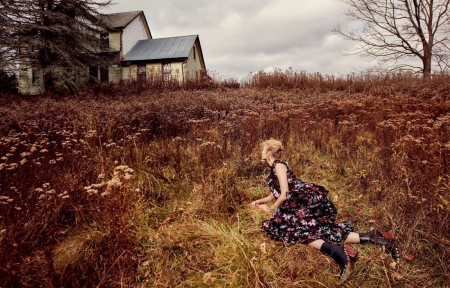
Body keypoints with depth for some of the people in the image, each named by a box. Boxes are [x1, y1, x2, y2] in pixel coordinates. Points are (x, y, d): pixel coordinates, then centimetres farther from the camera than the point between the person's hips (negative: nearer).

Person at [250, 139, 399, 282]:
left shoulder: (279, 165, -6)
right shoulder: (274, 168, 23)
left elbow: (284, 194, -11)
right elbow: (275, 194, 30)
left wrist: (271, 209, 1)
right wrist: (260, 201, 16)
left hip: (309, 199, -9)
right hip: (302, 203, 9)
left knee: (290, 227, -23)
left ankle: (334, 250, -31)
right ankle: (371, 237, -6)